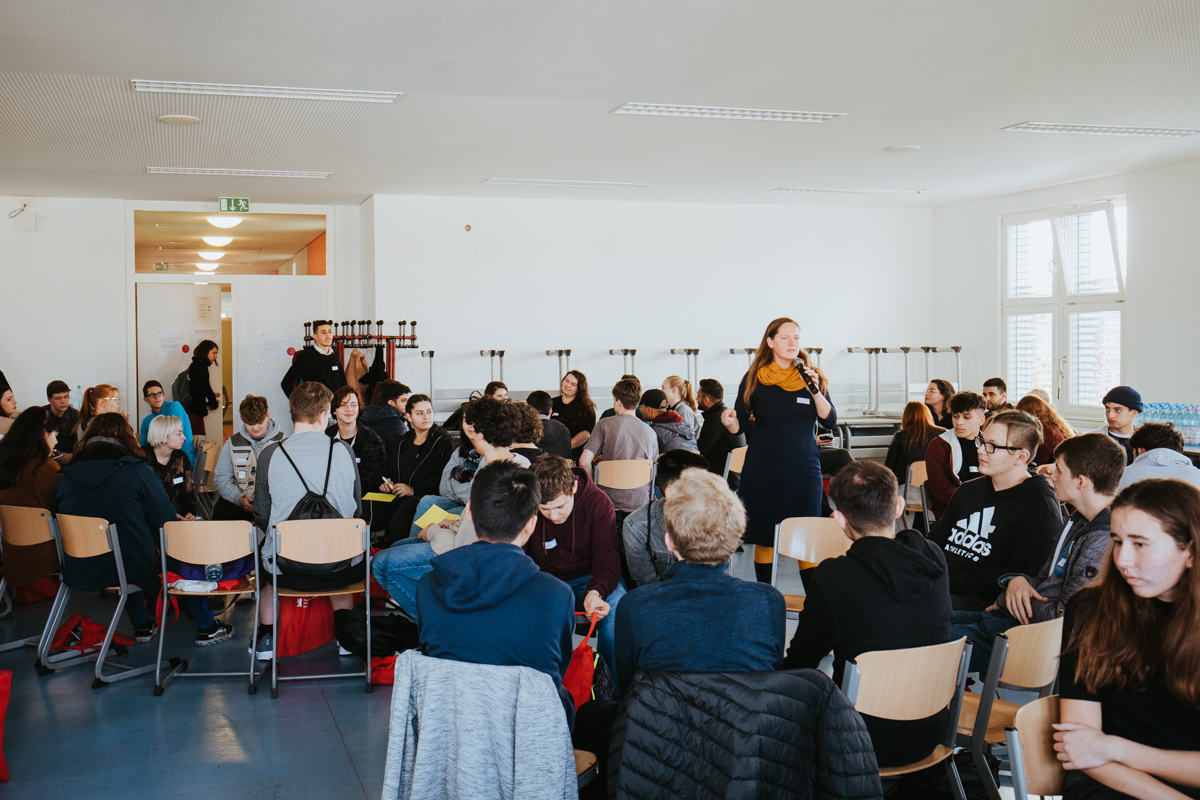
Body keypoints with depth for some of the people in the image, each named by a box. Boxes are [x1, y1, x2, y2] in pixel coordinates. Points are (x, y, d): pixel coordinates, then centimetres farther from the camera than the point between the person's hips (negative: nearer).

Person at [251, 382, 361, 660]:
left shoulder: (269, 454, -7)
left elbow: (262, 517, -1)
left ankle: (266, 638, 37)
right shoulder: (344, 450, -5)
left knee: (263, 554, 34)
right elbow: (356, 509, 4)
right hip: (342, 570, 1)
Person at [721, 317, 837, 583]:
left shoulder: (812, 377, 6)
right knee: (763, 538, 4)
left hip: (804, 470, 1)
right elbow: (741, 426, 3)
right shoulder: (754, 379, 3)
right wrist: (729, 421, -20)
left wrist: (814, 389, -15)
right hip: (763, 471, 0)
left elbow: (830, 420, -2)